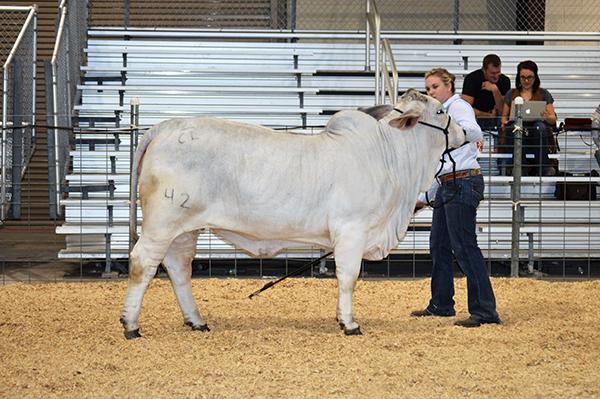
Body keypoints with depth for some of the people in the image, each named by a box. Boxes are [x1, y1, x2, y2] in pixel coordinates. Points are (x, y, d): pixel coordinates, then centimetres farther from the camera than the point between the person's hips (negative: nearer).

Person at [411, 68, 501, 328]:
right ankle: (441, 305, 27)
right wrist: (425, 196, 28)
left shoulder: (459, 107, -6)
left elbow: (471, 128, -31)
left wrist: (475, 137, -55)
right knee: (438, 246, 15)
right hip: (447, 186, 10)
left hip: (464, 183, -10)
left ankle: (485, 311, -15)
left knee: (464, 247, -14)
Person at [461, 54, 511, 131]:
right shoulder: (472, 78, -14)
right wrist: (490, 115, -11)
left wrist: (495, 90, -22)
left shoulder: (504, 80, -5)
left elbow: (503, 111, -9)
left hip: (494, 122, 3)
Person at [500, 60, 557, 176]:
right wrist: (504, 123, -3)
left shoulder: (543, 94, 18)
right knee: (513, 127, -36)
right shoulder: (511, 94, 23)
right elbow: (504, 115, 22)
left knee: (540, 126, -37)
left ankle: (544, 167, -33)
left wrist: (546, 117, -14)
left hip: (537, 134, -1)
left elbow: (553, 119, 11)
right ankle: (522, 168, -36)